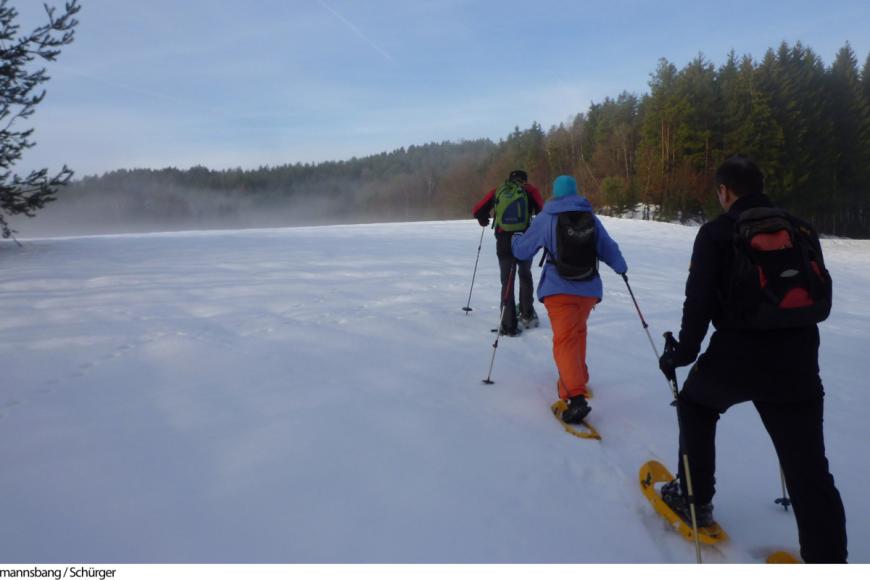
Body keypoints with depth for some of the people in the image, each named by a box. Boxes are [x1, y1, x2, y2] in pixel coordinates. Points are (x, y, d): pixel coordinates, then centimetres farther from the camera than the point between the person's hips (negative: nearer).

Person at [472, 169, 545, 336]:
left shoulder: (496, 191, 9)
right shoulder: (530, 190, 5)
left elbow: (476, 211, 7)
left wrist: (483, 220, 29)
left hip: (504, 244, 0)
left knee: (507, 281, 8)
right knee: (525, 276, 24)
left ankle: (509, 326, 3)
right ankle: (527, 315, 24)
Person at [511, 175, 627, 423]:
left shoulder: (545, 219, 0)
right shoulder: (591, 217, 8)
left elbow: (521, 250, 7)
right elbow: (608, 248, 15)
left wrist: (515, 240, 30)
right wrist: (621, 267, 35)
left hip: (559, 289, -4)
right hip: (589, 289, 4)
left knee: (565, 340, -8)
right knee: (578, 332, 26)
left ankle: (576, 396, -23)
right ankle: (577, 378, 38)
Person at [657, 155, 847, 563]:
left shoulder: (717, 232, -4)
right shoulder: (802, 230, 10)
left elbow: (699, 302, -10)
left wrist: (681, 353, 1)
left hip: (736, 357, -3)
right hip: (797, 363, 3)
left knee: (695, 405, 26)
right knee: (809, 470, 8)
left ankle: (695, 498, 33)